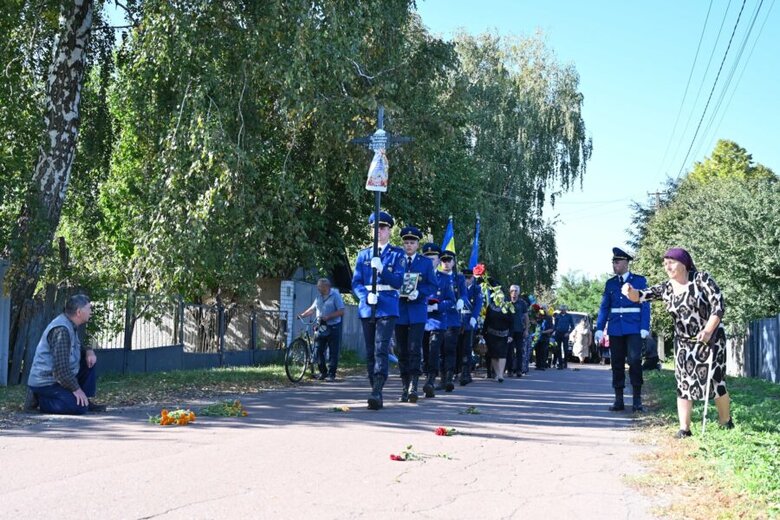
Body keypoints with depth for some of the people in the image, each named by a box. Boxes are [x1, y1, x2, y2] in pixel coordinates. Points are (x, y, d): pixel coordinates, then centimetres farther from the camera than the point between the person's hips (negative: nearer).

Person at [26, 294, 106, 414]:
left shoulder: (70, 325, 9)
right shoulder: (61, 329, -23)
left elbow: (77, 348, 24)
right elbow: (61, 366, -28)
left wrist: (89, 351, 0)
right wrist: (76, 389, -21)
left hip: (61, 377, 10)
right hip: (46, 383, -10)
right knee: (80, 408, -24)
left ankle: (86, 400, 8)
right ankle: (39, 399, -5)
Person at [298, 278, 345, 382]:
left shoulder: (335, 296, -7)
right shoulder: (319, 297, 10)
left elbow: (341, 311, -12)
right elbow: (312, 309, 20)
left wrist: (328, 317, -20)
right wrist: (302, 315, 7)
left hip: (333, 328, -5)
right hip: (321, 327, 5)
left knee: (333, 352, -2)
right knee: (319, 350, 3)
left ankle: (331, 374, 4)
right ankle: (323, 372, 16)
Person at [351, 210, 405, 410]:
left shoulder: (397, 254, 6)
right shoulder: (363, 255, 15)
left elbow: (398, 281, -3)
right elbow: (356, 283, 10)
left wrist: (381, 269, -18)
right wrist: (366, 296, -9)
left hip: (387, 308, -4)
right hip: (367, 308, 4)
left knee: (381, 350, -15)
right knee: (370, 352, 6)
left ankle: (377, 393, -22)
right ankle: (375, 391, 13)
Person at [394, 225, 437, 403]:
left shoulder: (426, 262, 8)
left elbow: (433, 286, 3)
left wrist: (418, 293, -14)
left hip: (417, 312, -2)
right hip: (400, 312, 2)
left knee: (414, 349, -12)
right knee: (402, 351, 4)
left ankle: (413, 387, -13)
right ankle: (404, 388, 10)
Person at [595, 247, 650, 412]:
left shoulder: (640, 281, 2)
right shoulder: (610, 284, 11)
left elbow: (645, 306, -2)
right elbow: (604, 307, 10)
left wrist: (644, 328, -10)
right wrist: (599, 329, 2)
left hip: (634, 329, -3)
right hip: (615, 329, 4)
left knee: (635, 361, -11)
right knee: (617, 363, 4)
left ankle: (637, 400, -2)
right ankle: (619, 400, 10)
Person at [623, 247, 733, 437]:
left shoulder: (702, 279, -12)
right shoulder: (666, 288, -2)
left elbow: (718, 303, -16)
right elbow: (642, 295, -12)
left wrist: (708, 330, -26)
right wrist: (630, 291, -36)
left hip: (711, 339, -4)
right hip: (684, 343, 4)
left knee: (715, 381, -1)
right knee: (684, 384, 0)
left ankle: (727, 422, 21)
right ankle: (684, 428, 4)